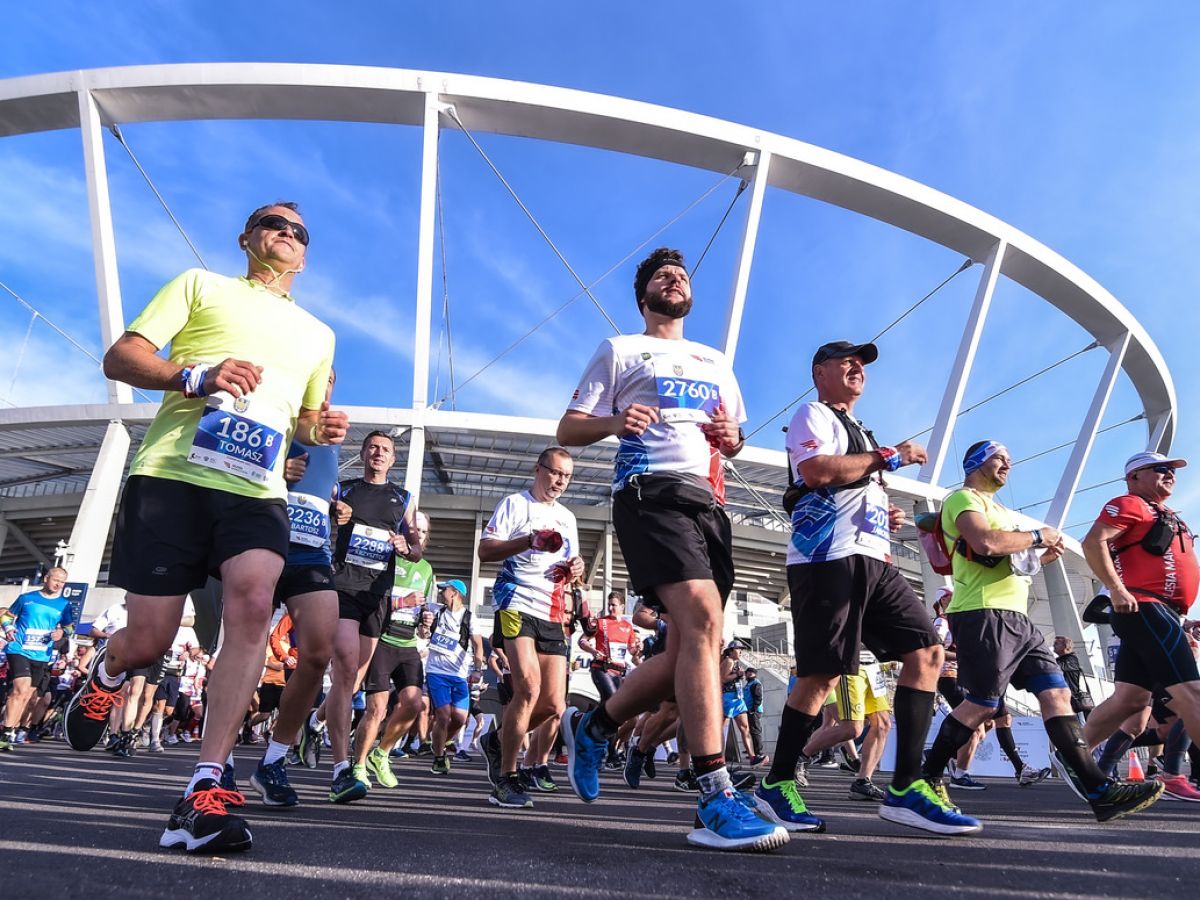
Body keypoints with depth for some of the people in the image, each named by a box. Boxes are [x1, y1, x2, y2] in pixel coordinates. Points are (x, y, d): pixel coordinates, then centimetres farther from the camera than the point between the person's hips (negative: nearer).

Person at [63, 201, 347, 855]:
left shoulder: (318, 333, 26)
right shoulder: (201, 284, 15)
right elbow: (119, 358, 6)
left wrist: (322, 428, 8)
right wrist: (196, 377, -14)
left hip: (257, 489, 2)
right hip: (171, 474, -2)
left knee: (253, 601, -25)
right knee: (148, 641, -1)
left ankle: (203, 794, -20)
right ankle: (104, 676, 38)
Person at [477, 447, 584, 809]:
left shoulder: (567, 517, 23)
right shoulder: (515, 503, 4)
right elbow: (485, 551, -5)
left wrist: (576, 568, 6)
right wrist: (530, 541, -18)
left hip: (553, 616, 6)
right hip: (517, 606, -6)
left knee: (553, 705, 1)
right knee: (529, 688, -19)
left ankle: (497, 740, 27)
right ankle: (506, 778, -2)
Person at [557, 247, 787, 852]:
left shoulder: (716, 362, 29)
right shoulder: (619, 350, 14)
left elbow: (733, 441, 30)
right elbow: (568, 430, 8)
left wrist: (732, 437, 5)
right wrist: (615, 423, -14)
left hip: (708, 500, 7)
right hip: (651, 492, -6)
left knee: (691, 648, 2)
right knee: (703, 620, -25)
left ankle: (592, 726, 24)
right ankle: (715, 801, -23)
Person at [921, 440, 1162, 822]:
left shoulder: (996, 508, 27)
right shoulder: (963, 499, -4)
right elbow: (985, 544, -24)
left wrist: (1041, 558, 13)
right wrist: (1037, 536, -8)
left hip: (1016, 618, 10)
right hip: (984, 615, -10)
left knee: (1057, 694, 2)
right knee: (981, 705, -9)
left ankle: (1100, 790, 3)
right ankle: (925, 778, 2)